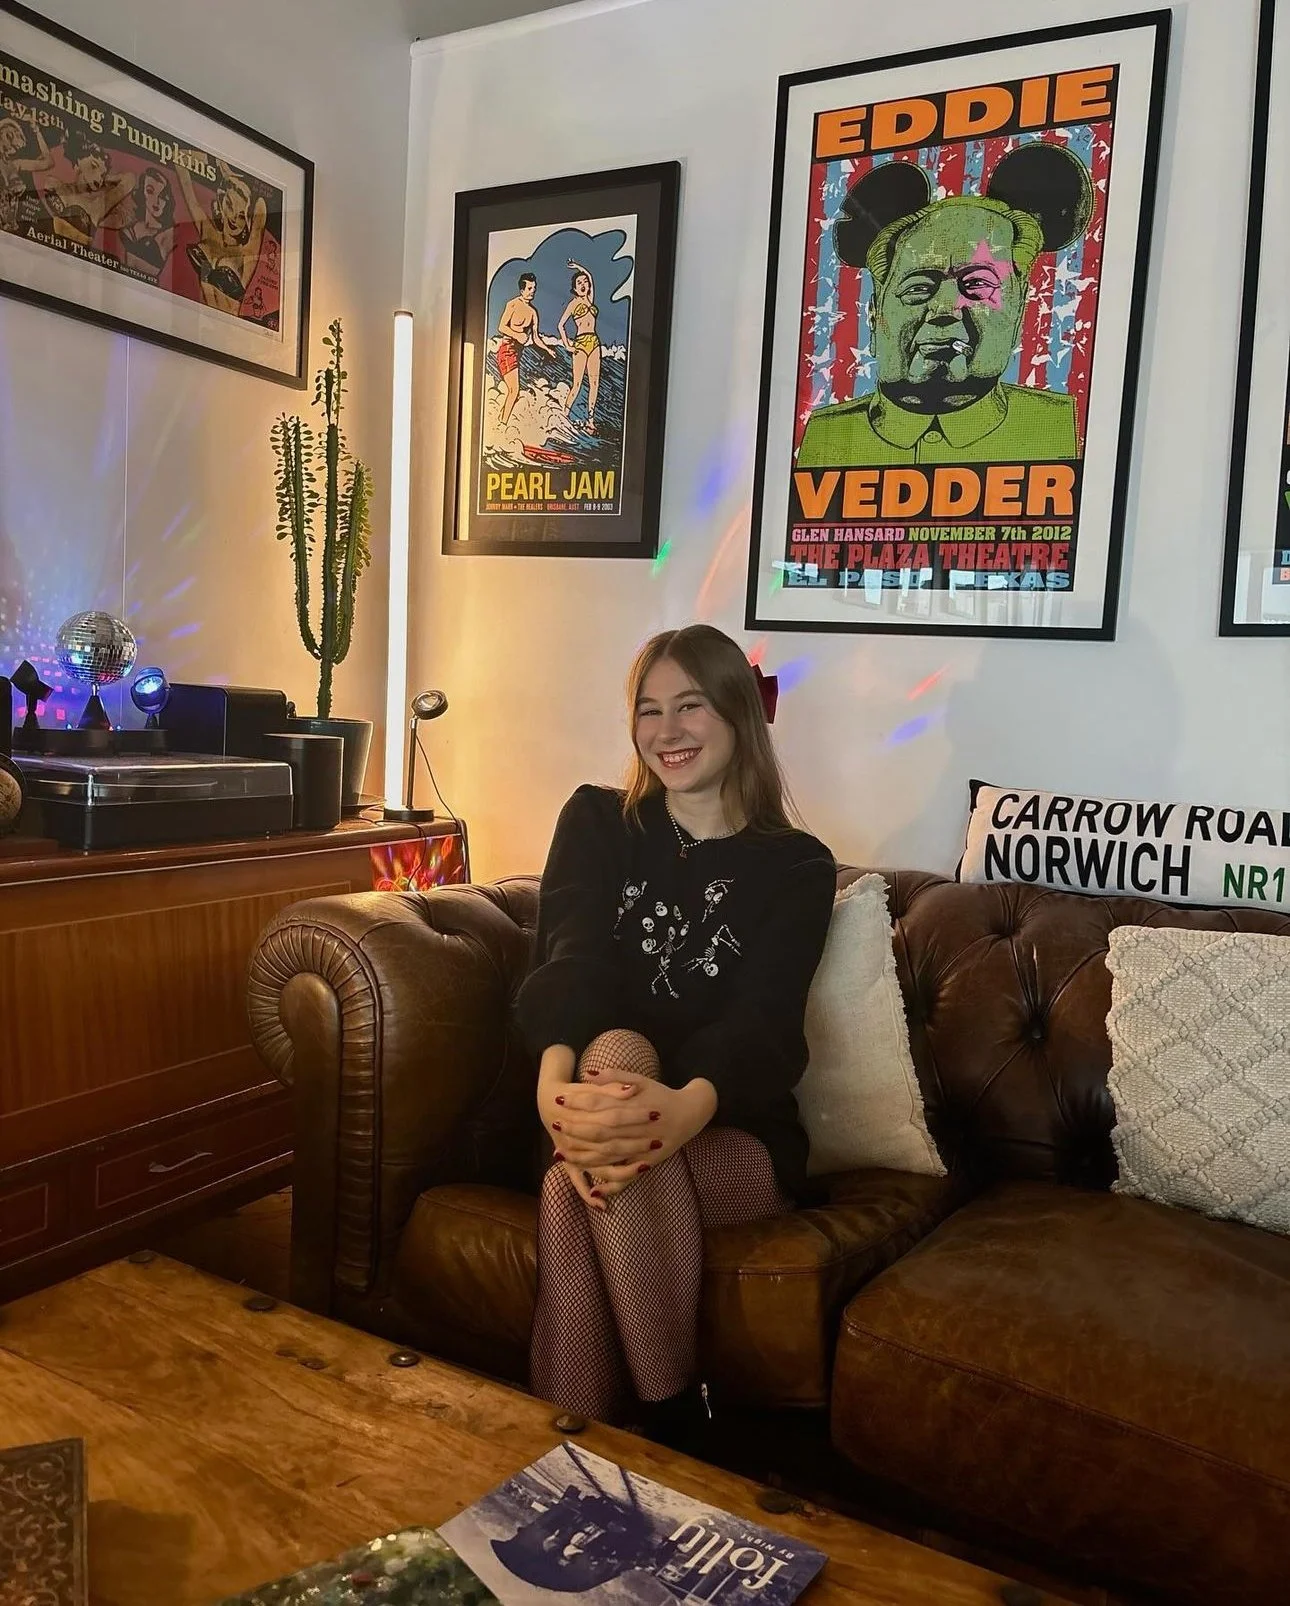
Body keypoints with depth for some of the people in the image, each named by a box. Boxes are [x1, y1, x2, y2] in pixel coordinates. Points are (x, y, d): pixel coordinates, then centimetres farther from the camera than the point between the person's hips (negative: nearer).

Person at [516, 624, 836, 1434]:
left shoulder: (797, 867, 0)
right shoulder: (597, 822, 5)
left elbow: (763, 1019, -16)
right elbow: (570, 963, -12)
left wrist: (687, 1108, -40)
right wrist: (555, 1082, -34)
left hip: (736, 1137, -2)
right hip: (597, 1109, 2)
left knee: (573, 1189, -31)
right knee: (616, 1049, -34)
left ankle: (663, 1422, -11)